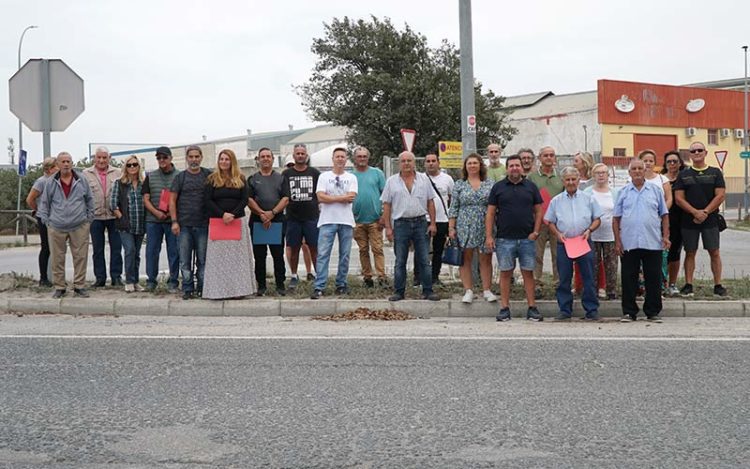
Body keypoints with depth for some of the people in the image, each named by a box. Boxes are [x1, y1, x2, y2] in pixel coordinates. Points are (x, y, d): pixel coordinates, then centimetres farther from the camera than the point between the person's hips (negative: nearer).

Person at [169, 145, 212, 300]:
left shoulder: (208, 175, 7)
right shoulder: (180, 177, 6)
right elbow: (172, 200, 4)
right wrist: (174, 221, -3)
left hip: (203, 224, 0)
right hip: (184, 225, 0)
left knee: (203, 260, 4)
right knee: (185, 260, 2)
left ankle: (202, 288, 12)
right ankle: (187, 289, 8)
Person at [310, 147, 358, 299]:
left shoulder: (351, 178, 9)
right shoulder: (324, 176, 5)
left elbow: (351, 198, -7)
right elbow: (321, 197, -8)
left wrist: (331, 198, -8)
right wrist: (342, 198, -9)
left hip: (346, 221, 2)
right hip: (327, 220, -2)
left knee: (345, 255, 6)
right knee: (323, 254, -7)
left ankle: (341, 284, 16)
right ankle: (319, 287, -8)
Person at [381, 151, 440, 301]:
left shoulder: (424, 179, 6)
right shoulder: (391, 181, 3)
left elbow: (430, 202, 7)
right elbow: (387, 206, 3)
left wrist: (433, 223, 1)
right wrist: (388, 227, -2)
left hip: (420, 223, 1)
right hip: (400, 224, -1)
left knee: (423, 260, 4)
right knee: (400, 261, 5)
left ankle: (428, 290, 10)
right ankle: (398, 292, 12)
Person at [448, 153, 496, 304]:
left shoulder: (490, 184, 7)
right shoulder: (459, 184, 6)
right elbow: (453, 208, 5)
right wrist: (451, 228, -1)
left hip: (485, 228, 0)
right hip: (464, 228, 0)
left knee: (486, 259, 3)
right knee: (465, 259, 2)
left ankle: (487, 290, 13)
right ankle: (468, 291, 9)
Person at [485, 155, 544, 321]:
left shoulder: (531, 187, 9)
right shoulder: (498, 187, 6)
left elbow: (538, 211, 10)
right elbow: (490, 213, 4)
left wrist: (536, 231, -2)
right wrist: (489, 236, -3)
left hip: (527, 239, 1)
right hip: (504, 239, -1)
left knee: (528, 273, 4)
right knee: (505, 273, 3)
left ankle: (532, 308, 8)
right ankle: (504, 308, 9)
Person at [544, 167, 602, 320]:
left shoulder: (588, 199, 7)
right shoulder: (556, 201, 8)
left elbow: (597, 219, 9)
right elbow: (550, 222, 11)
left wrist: (589, 230, -8)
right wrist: (557, 233, -6)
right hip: (563, 243, 1)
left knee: (588, 277, 0)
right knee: (564, 279, 4)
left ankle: (592, 309, 7)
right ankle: (565, 309, 12)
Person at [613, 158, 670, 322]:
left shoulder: (655, 190, 9)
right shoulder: (623, 192, 8)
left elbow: (664, 215, 10)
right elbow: (616, 218, 6)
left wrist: (665, 236, 0)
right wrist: (617, 241, -1)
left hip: (652, 242, 0)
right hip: (629, 243, 0)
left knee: (653, 278, 3)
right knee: (629, 278, 3)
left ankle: (653, 311, 12)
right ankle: (629, 312, 11)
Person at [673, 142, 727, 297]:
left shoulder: (715, 173, 6)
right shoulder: (683, 175, 7)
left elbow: (720, 195, -2)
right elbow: (679, 198, -1)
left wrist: (705, 212, -12)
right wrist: (695, 212, -13)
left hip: (710, 220, -1)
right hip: (689, 221, 1)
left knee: (714, 252, 0)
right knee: (690, 253, 4)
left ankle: (718, 285, 5)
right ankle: (688, 285, 8)